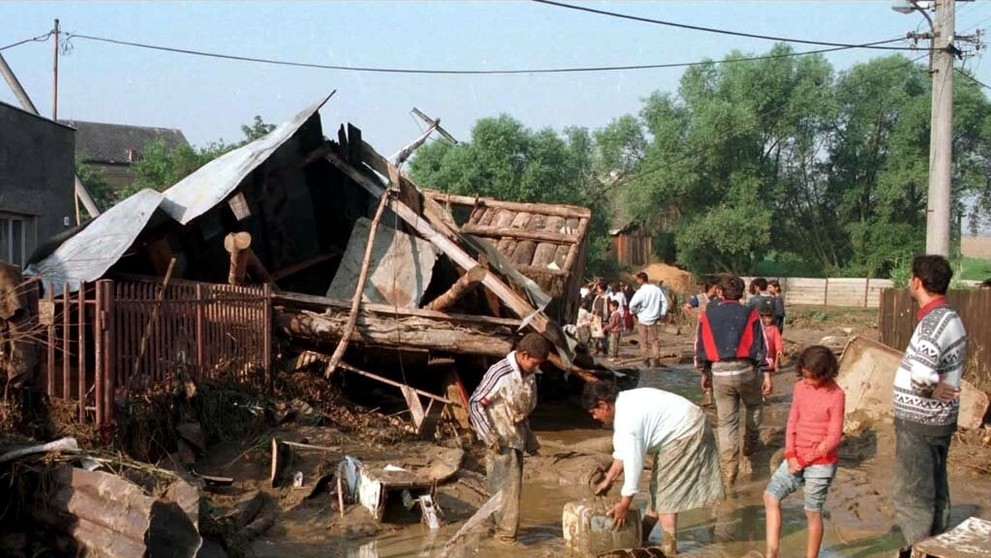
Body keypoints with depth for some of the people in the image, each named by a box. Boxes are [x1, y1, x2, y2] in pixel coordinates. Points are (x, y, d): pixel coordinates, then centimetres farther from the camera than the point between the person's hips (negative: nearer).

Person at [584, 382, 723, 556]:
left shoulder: (626, 419, -25)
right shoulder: (623, 403, 5)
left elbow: (632, 461, -24)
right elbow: (623, 451, 14)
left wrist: (624, 503, -18)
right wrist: (608, 480, 18)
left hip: (686, 433, -11)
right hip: (687, 427, 11)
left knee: (664, 490, -6)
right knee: (659, 484, 19)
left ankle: (669, 549, 0)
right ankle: (642, 535, 31)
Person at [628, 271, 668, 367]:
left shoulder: (641, 291, -17)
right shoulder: (657, 289, -1)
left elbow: (632, 304, -24)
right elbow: (664, 302, 4)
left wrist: (634, 311, -4)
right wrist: (662, 314, 12)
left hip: (642, 319, -4)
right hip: (654, 319, 4)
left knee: (644, 341, 8)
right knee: (655, 340, 10)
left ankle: (646, 360, 10)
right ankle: (656, 360, 5)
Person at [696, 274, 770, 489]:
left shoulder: (707, 316, 5)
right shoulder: (749, 314, 1)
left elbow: (700, 347, 9)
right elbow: (761, 347, -3)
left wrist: (705, 373, 20)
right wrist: (766, 375, -1)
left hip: (719, 373, 1)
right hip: (746, 370, -1)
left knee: (726, 423, 7)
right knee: (754, 407, 29)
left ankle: (729, 476, 6)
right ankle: (749, 449, 32)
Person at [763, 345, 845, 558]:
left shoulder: (836, 396, -15)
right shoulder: (801, 387, 3)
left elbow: (833, 437, -14)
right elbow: (792, 422, 6)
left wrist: (805, 459, -12)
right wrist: (790, 454, -5)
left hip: (820, 463, -6)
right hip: (796, 458, 6)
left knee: (813, 512, 3)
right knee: (771, 496, -1)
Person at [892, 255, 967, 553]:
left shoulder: (934, 322, -24)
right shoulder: (951, 317, 7)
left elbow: (921, 372, -40)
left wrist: (929, 389, -21)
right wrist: (934, 387, 2)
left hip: (919, 423, -10)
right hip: (940, 419, 10)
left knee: (912, 496, 2)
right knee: (935, 492, 20)